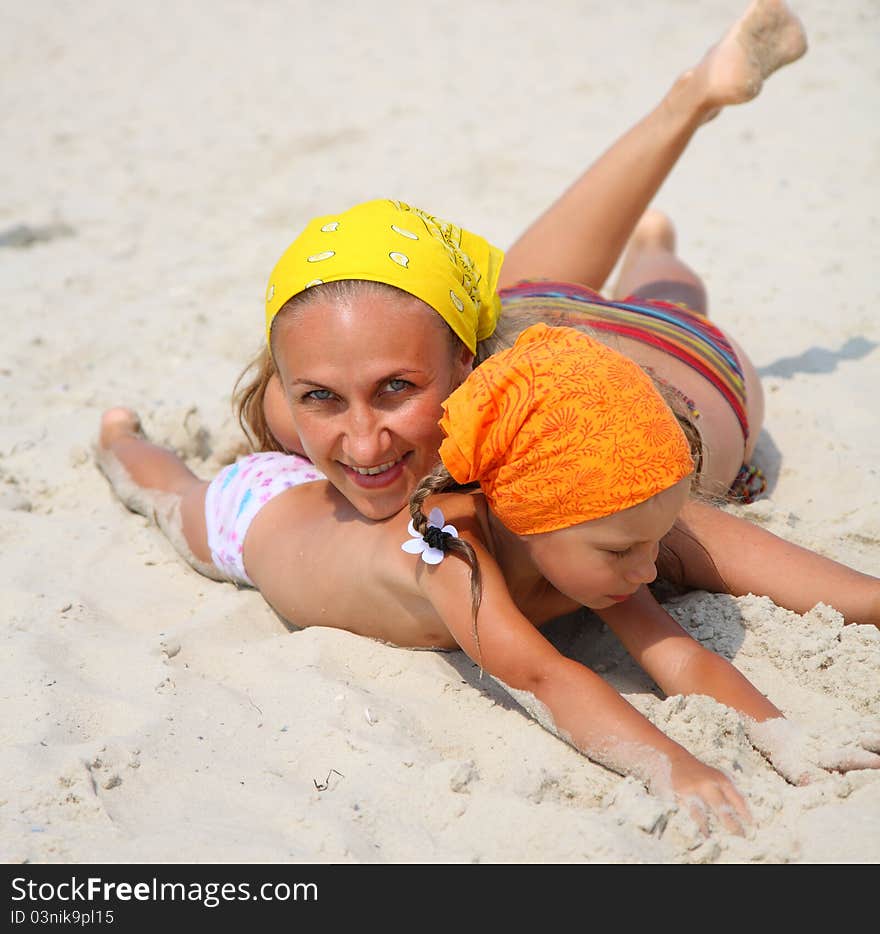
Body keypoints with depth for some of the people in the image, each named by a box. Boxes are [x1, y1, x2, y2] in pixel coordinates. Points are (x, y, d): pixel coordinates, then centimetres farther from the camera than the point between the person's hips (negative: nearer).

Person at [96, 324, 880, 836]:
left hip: (344, 490, 2)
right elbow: (537, 675, -62)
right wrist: (667, 765, -74)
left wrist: (795, 749, -54)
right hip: (262, 510, -2)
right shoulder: (448, 539, -51)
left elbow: (677, 655, -41)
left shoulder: (577, 545, -34)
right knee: (171, 494, 32)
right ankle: (120, 432, 58)